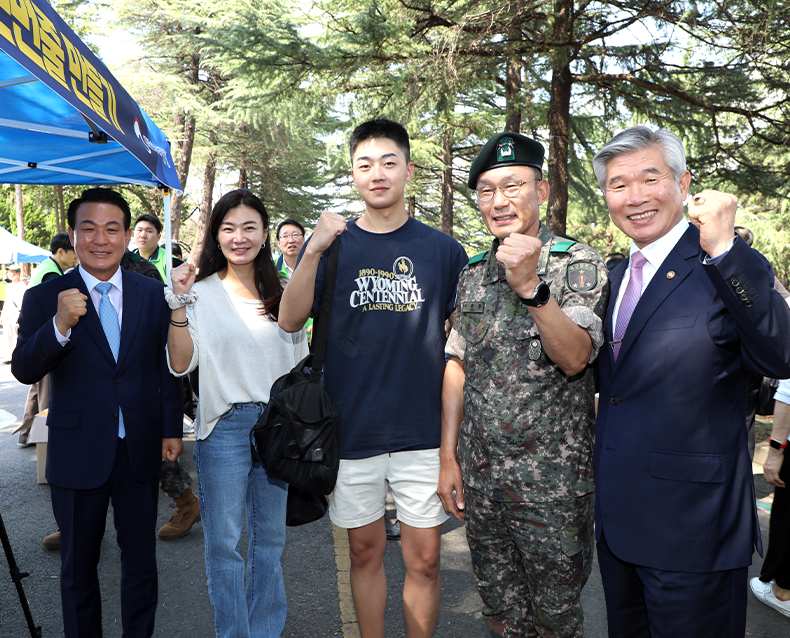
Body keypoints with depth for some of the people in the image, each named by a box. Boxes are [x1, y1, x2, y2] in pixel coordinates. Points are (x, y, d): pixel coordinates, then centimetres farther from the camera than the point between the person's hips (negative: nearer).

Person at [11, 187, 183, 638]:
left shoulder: (152, 293, 2)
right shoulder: (45, 298, -4)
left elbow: (167, 365, 6)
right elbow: (24, 370, -13)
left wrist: (172, 428, 5)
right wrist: (60, 325, -30)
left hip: (140, 450, 2)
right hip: (78, 453, -1)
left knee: (141, 561, 15)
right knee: (78, 565, 16)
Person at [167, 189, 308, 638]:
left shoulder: (282, 292, 7)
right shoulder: (202, 293, -1)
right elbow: (181, 365, -7)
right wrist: (179, 304, -18)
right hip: (225, 428, -3)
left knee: (271, 537, 14)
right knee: (224, 542, 5)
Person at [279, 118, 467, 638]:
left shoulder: (442, 249, 2)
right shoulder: (332, 244, 3)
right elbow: (290, 321, -8)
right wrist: (314, 250, -22)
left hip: (423, 432, 0)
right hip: (352, 432, 1)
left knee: (424, 560, 8)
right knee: (365, 552, 14)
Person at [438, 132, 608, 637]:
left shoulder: (578, 264, -8)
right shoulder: (473, 273, 7)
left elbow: (574, 358, -20)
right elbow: (458, 367, 9)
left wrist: (530, 285, -33)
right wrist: (449, 457, 7)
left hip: (551, 480, -4)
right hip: (478, 475, 5)